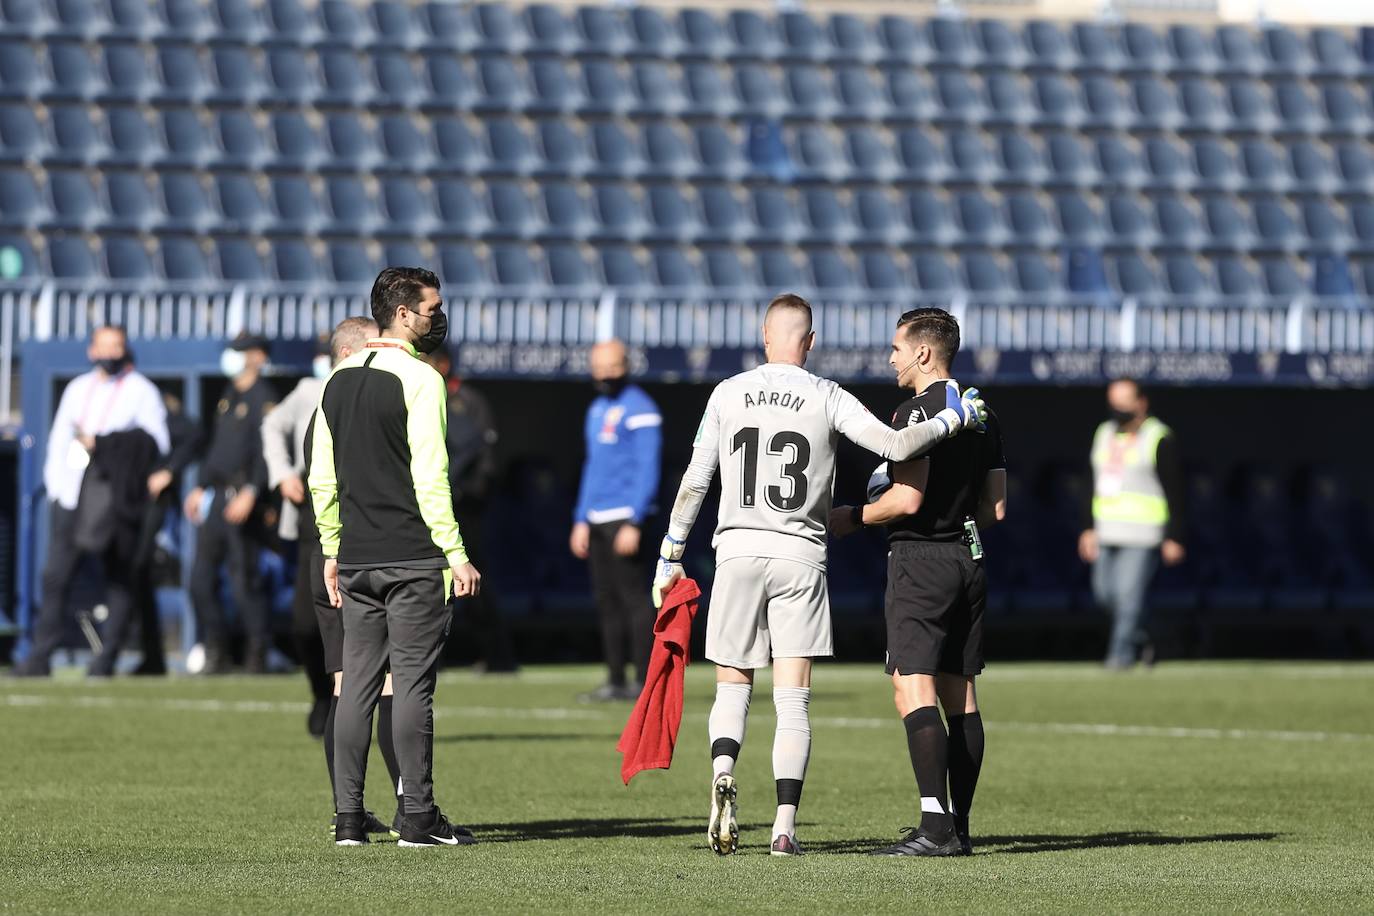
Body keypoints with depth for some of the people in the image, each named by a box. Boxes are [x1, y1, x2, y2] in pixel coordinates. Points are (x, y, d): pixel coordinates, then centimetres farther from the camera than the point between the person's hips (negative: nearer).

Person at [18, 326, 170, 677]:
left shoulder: (142, 391, 4)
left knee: (119, 577, -2)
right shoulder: (78, 389, 18)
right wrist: (55, 485, 7)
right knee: (56, 573, -3)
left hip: (118, 496, -3)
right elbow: (59, 439, 19)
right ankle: (40, 656, -3)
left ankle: (107, 658, 1)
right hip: (73, 496, 4)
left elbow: (157, 444, -4)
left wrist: (101, 444, -11)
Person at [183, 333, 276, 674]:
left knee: (244, 577, -7)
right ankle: (213, 651, 12)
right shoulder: (228, 395, 18)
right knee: (202, 576, 5)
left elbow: (266, 450, -15)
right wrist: (200, 487, 22)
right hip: (216, 494, 8)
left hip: (242, 494, -8)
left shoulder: (263, 397, -8)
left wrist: (250, 493, -23)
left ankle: (257, 654, 1)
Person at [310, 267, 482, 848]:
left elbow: (321, 478, 13)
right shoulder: (419, 380, -9)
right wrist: (456, 554, -13)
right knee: (413, 682, -4)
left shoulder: (339, 381, 11)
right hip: (413, 559, -6)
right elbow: (429, 476, -15)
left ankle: (348, 817, 6)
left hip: (356, 559, 6)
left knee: (357, 684, 7)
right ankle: (417, 816, -4)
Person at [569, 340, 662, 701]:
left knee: (632, 597, -10)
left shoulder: (640, 409, -7)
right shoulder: (597, 409, 19)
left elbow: (647, 470, -12)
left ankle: (644, 681, -9)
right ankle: (616, 681, 9)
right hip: (597, 520, 8)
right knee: (606, 601, 7)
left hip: (624, 518, -8)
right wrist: (581, 520, 21)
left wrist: (633, 523, -19)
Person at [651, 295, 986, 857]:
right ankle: (785, 826, -6)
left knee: (732, 688, 11)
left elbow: (695, 481, 4)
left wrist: (671, 555, 11)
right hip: (800, 557, -1)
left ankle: (722, 770, -19)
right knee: (793, 701, 1)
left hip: (737, 551, 1)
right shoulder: (827, 399, -3)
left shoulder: (728, 394, 2)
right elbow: (896, 446, -12)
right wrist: (952, 420, 4)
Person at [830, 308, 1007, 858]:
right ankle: (958, 827, 11)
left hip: (920, 562, -8)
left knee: (914, 689, -12)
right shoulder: (982, 415, 13)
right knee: (960, 695, 10)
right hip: (968, 560, 9)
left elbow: (908, 499, -20)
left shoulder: (918, 412, -12)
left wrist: (853, 518, -6)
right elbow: (996, 508, 14)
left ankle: (936, 826, -21)